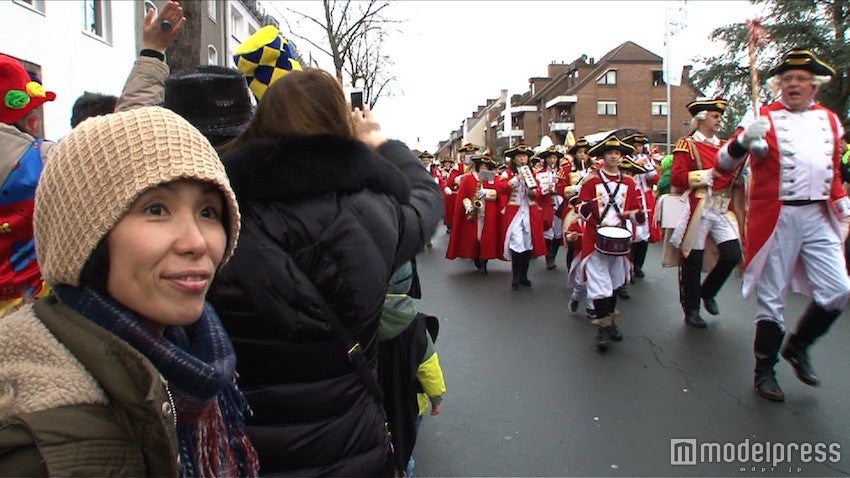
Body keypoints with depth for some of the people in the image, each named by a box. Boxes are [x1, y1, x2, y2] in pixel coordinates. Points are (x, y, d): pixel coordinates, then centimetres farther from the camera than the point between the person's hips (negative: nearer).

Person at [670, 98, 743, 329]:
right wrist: (708, 174, -18)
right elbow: (676, 178, -14)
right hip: (697, 211, -6)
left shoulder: (724, 146, 17)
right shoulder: (687, 145, -3)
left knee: (733, 254, -3)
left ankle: (707, 292, 22)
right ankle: (691, 310, 16)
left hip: (722, 209, 6)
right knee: (693, 262, 2)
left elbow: (733, 176, 18)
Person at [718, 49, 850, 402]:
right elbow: (724, 163, -12)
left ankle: (797, 347, 24)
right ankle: (764, 371, 17)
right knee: (772, 297, 2)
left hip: (818, 217, 5)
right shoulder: (765, 118, -3)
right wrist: (745, 138, -32)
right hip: (776, 219, -5)